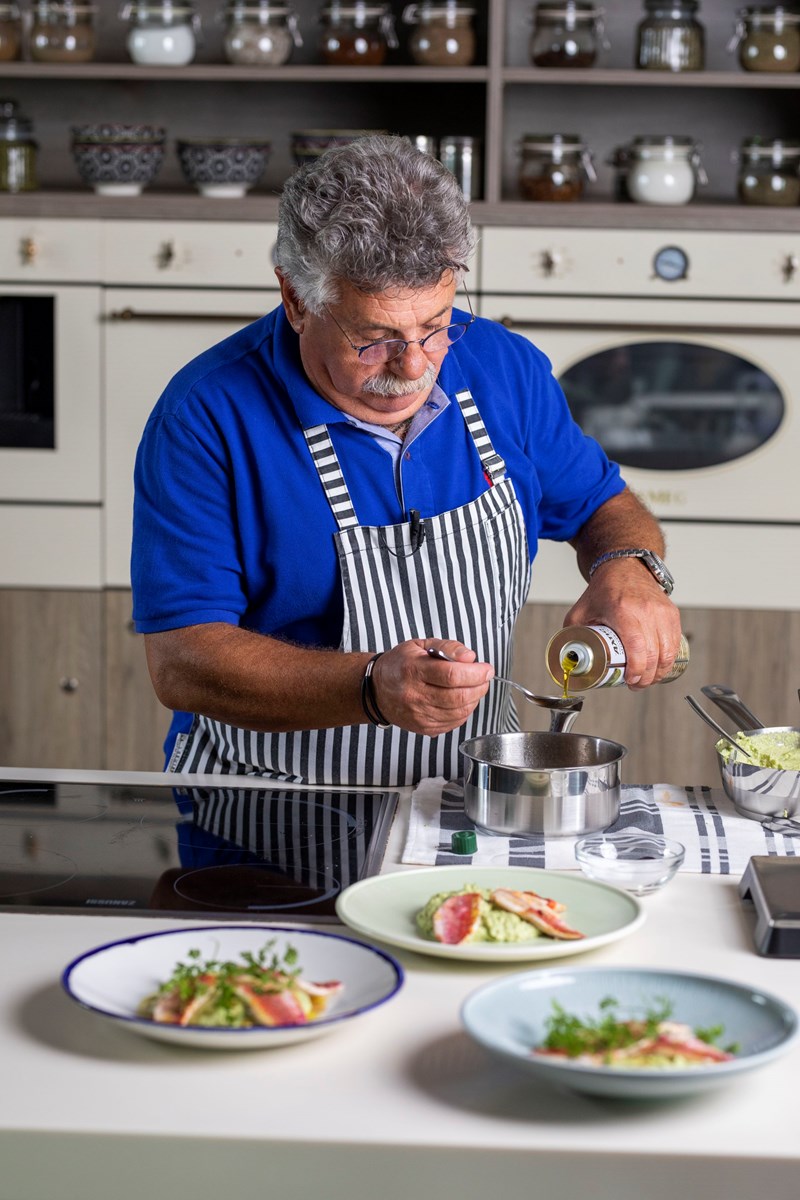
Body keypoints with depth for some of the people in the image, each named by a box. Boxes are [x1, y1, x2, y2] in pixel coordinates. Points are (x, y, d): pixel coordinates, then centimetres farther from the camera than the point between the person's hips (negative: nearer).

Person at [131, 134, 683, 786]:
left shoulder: (504, 367, 0)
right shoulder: (207, 419, -15)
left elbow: (602, 504, 16)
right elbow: (180, 662, -19)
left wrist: (628, 572, -9)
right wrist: (372, 688, -34)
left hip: (478, 796, 4)